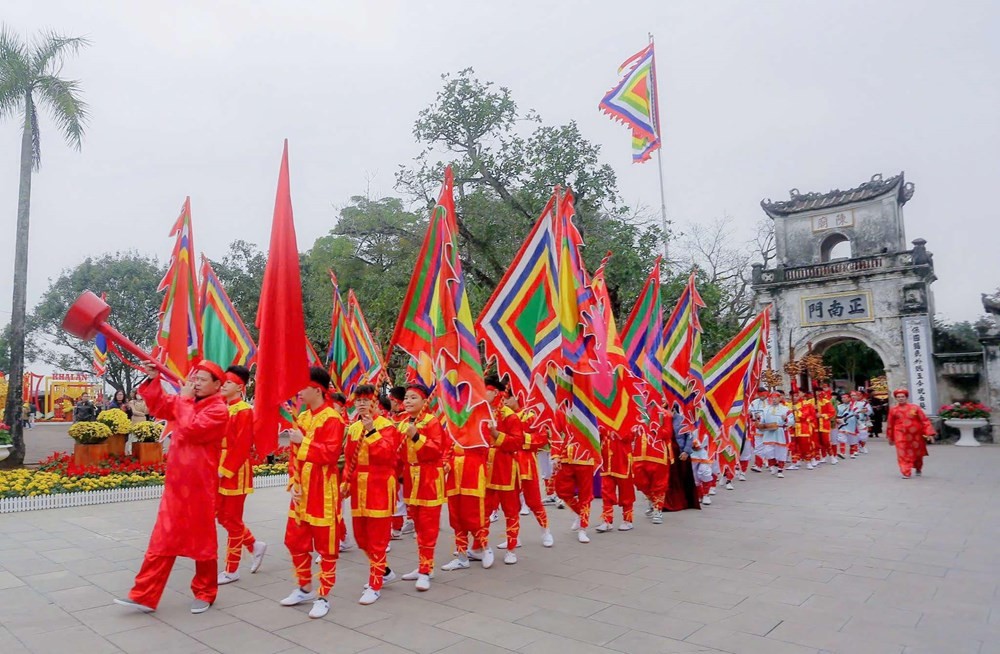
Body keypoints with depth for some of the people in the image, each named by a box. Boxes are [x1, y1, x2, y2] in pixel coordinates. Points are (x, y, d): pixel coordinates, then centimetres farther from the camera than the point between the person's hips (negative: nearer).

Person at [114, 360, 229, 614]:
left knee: (202, 540, 7)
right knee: (163, 539, 10)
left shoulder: (218, 410, -14)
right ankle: (144, 595, 17)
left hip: (200, 486, -7)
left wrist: (185, 398, -15)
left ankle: (204, 594, 22)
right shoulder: (185, 402, 10)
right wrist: (153, 379, 5)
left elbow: (190, 429, -25)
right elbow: (158, 405, 20)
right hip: (175, 483, 7)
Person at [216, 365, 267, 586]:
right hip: (220, 471, 8)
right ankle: (255, 545, 31)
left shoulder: (244, 411, -14)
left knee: (232, 521, 2)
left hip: (235, 473, -8)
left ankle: (231, 570, 14)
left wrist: (224, 470, -19)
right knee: (223, 517, 15)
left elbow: (242, 446, -19)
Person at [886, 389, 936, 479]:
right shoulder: (893, 410, 1)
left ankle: (918, 469, 41)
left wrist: (929, 433, -10)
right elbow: (890, 425, 9)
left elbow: (925, 420, -2)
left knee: (917, 454, 16)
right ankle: (906, 473, -10)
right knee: (903, 454, -11)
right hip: (901, 436, -1)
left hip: (915, 435, 1)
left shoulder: (915, 408, -2)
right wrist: (890, 438, 14)